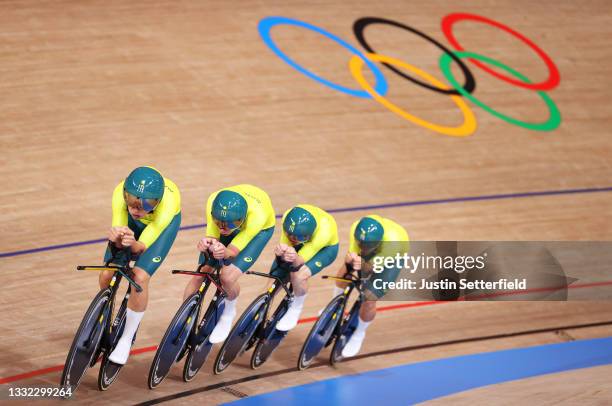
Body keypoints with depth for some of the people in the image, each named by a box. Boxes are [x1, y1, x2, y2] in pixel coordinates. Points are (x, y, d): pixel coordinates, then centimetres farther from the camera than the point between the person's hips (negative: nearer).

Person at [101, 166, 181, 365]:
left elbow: (142, 246, -38)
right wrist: (117, 239, -57)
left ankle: (126, 340, 0)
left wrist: (133, 244, -61)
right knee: (107, 276, -7)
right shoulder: (120, 193, -38)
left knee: (140, 277, -20)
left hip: (165, 222, -3)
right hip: (133, 222, 3)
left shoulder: (168, 202, -43)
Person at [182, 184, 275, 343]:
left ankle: (228, 314, 10)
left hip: (261, 228, -3)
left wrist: (225, 253, -58)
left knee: (228, 277, -22)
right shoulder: (213, 202, -37)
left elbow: (234, 251, -35)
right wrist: (207, 244, -50)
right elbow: (212, 236, -26)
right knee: (200, 275, -4)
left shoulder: (256, 216, -44)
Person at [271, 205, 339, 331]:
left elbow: (301, 261, -37)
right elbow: (286, 244, -29)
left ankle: (295, 311, -2)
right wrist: (281, 253, -52)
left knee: (299, 275, -29)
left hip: (325, 248, -4)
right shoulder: (288, 218, -35)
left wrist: (295, 258, -60)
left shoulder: (323, 232, -43)